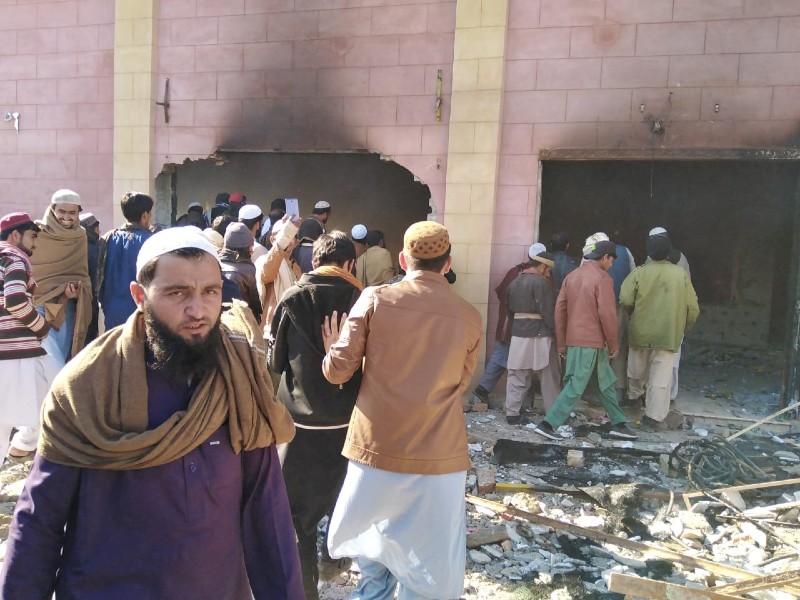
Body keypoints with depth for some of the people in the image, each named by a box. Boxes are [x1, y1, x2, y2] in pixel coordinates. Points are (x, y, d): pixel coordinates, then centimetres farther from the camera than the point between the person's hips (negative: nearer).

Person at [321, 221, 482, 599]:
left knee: (374, 550, 24)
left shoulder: (375, 299, -6)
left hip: (377, 448, 0)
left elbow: (337, 371, -4)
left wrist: (332, 350, 17)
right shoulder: (469, 317, -1)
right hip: (438, 456, 0)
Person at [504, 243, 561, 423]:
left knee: (517, 376, 8)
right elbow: (549, 312, -14)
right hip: (539, 335, -6)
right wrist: (555, 330, -4)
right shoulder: (541, 282, -11)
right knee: (549, 377, 5)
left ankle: (512, 413, 7)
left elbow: (509, 309, 15)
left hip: (518, 334, 6)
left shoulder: (514, 282, 12)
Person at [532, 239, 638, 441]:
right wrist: (613, 345, -3)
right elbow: (607, 314, -14)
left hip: (573, 340, 8)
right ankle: (548, 424, -4)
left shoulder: (572, 276, 10)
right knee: (575, 387, -4)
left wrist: (561, 343, 13)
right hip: (592, 342, -8)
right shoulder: (602, 279, -10)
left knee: (605, 383, 17)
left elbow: (560, 309, 9)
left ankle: (618, 424, 23)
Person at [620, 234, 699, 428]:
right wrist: (684, 327, 14)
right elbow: (692, 307, -2)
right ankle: (653, 416, 3)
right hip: (669, 333, 0)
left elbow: (625, 300, -11)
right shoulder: (681, 274, -3)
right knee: (661, 376, 3)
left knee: (637, 369, 21)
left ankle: (634, 396, 42)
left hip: (641, 331, 0)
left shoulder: (640, 272, -7)